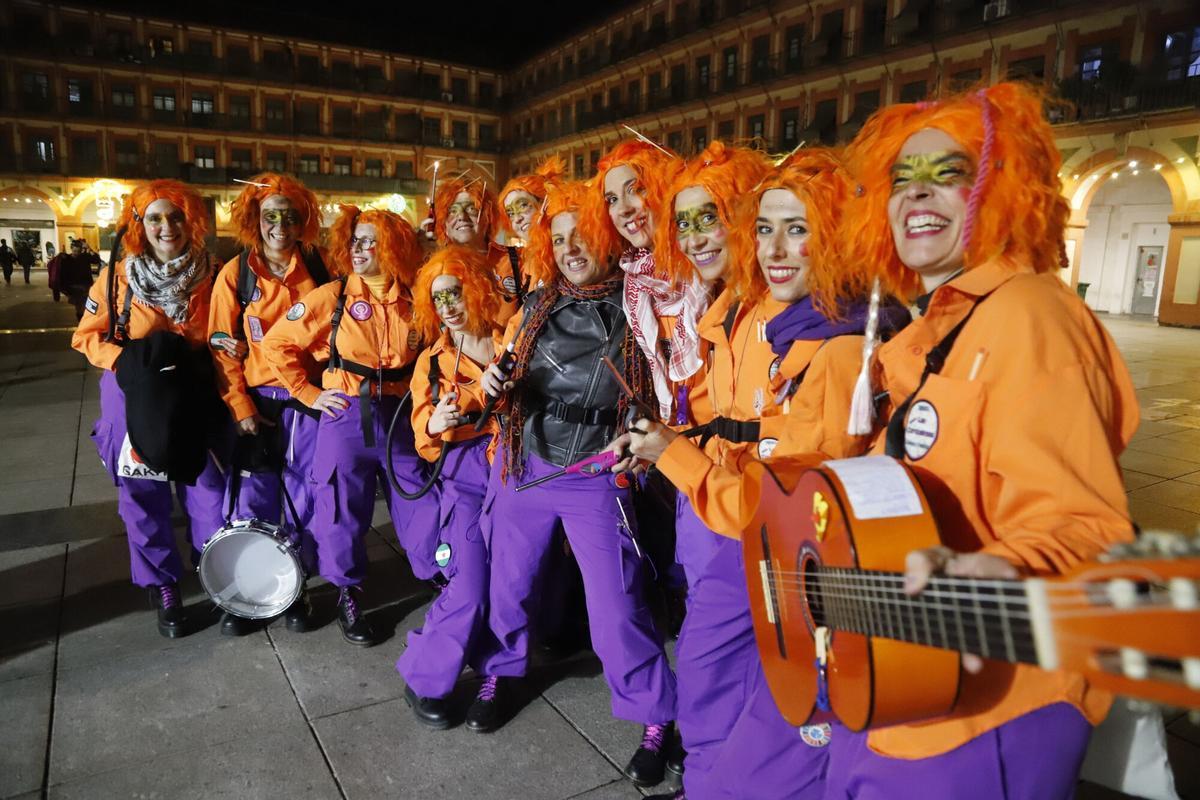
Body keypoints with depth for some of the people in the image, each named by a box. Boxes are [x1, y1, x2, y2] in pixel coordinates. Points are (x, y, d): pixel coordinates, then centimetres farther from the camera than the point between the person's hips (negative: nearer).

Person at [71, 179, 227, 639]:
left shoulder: (212, 276, -3)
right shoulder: (117, 278, -6)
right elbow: (86, 337, 2)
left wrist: (198, 366, -7)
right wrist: (122, 360, -15)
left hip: (193, 399, 0)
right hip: (135, 401, 0)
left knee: (209, 495, 1)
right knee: (144, 501, 9)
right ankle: (163, 591, 27)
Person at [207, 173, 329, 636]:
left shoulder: (318, 270, 2)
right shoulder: (236, 274, -2)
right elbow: (223, 349, -1)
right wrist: (241, 408, -8)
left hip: (309, 400, 1)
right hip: (257, 402, -1)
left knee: (305, 501, 7)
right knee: (252, 502, 2)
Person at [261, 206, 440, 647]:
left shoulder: (413, 302, 1)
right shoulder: (331, 296, -6)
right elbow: (276, 344, 0)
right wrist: (309, 394, -3)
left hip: (399, 417, 2)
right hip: (345, 417, -1)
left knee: (419, 504, 7)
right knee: (344, 509, 8)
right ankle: (347, 597, 28)